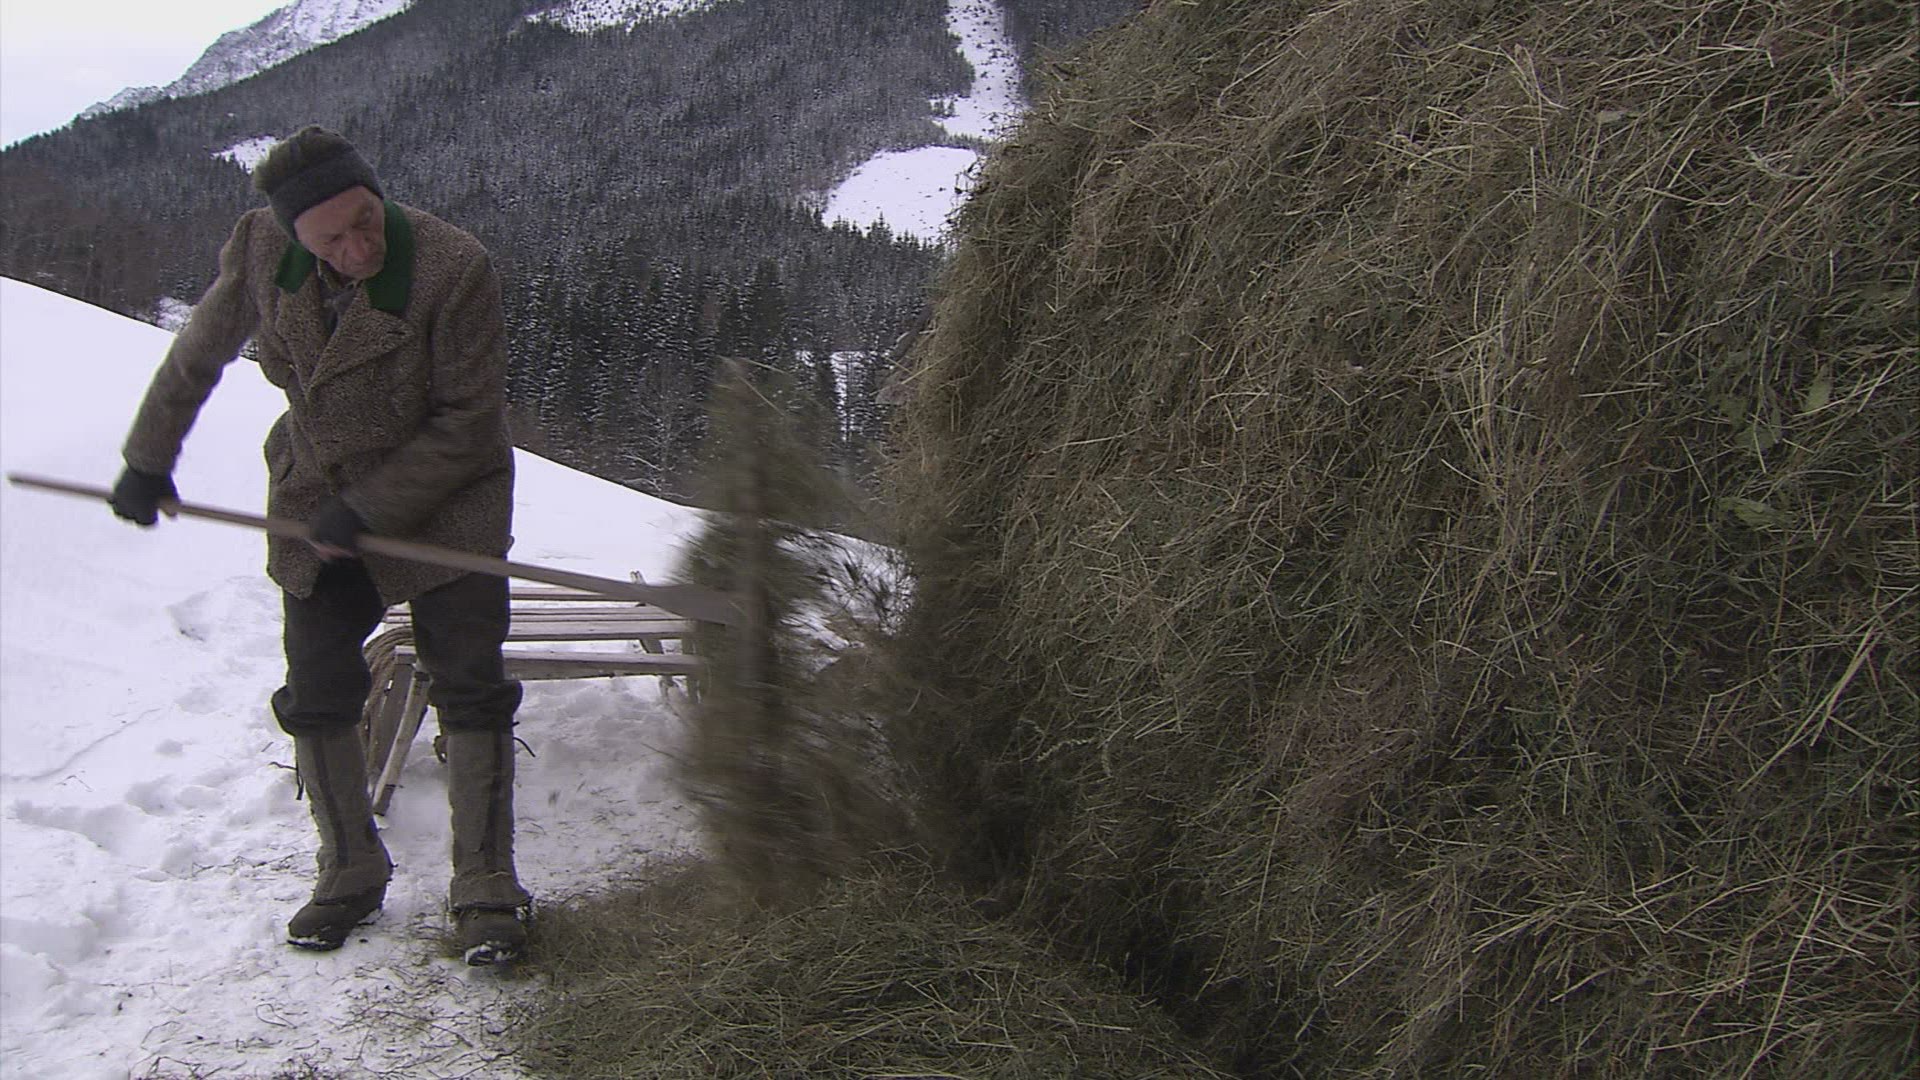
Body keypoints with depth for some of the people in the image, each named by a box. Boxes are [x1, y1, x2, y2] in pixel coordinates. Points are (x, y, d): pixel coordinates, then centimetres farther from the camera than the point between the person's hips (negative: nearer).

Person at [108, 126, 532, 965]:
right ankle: (350, 876, 25)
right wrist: (148, 461, 13)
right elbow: (198, 355, 5)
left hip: (444, 497, -4)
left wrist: (370, 511, -21)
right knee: (317, 698, 7)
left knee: (470, 692, -5)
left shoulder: (453, 270, -27)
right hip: (316, 500, 4)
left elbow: (469, 421, -19)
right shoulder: (262, 251, -13)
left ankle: (485, 889, 5)